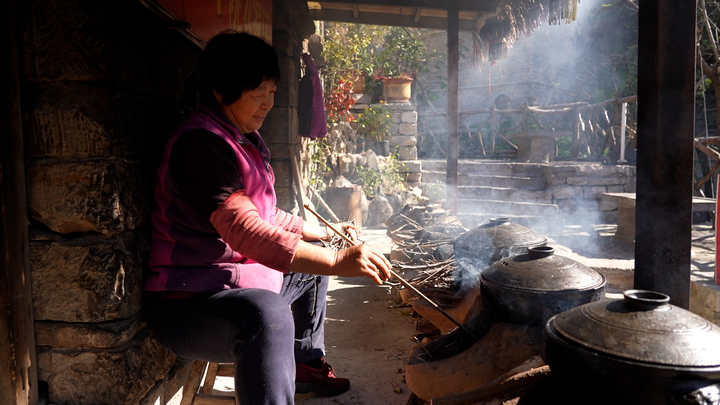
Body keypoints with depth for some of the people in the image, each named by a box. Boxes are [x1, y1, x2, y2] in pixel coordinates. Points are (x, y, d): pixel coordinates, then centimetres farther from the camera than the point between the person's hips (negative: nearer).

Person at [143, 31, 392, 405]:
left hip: (246, 283, 11)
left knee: (316, 258, 27)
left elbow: (265, 216, 22)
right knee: (267, 313, -41)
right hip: (188, 302, -10)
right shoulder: (199, 143, -20)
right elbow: (245, 231, -32)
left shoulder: (247, 142, 13)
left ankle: (305, 363, 37)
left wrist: (327, 233, 18)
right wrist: (336, 262, -36)